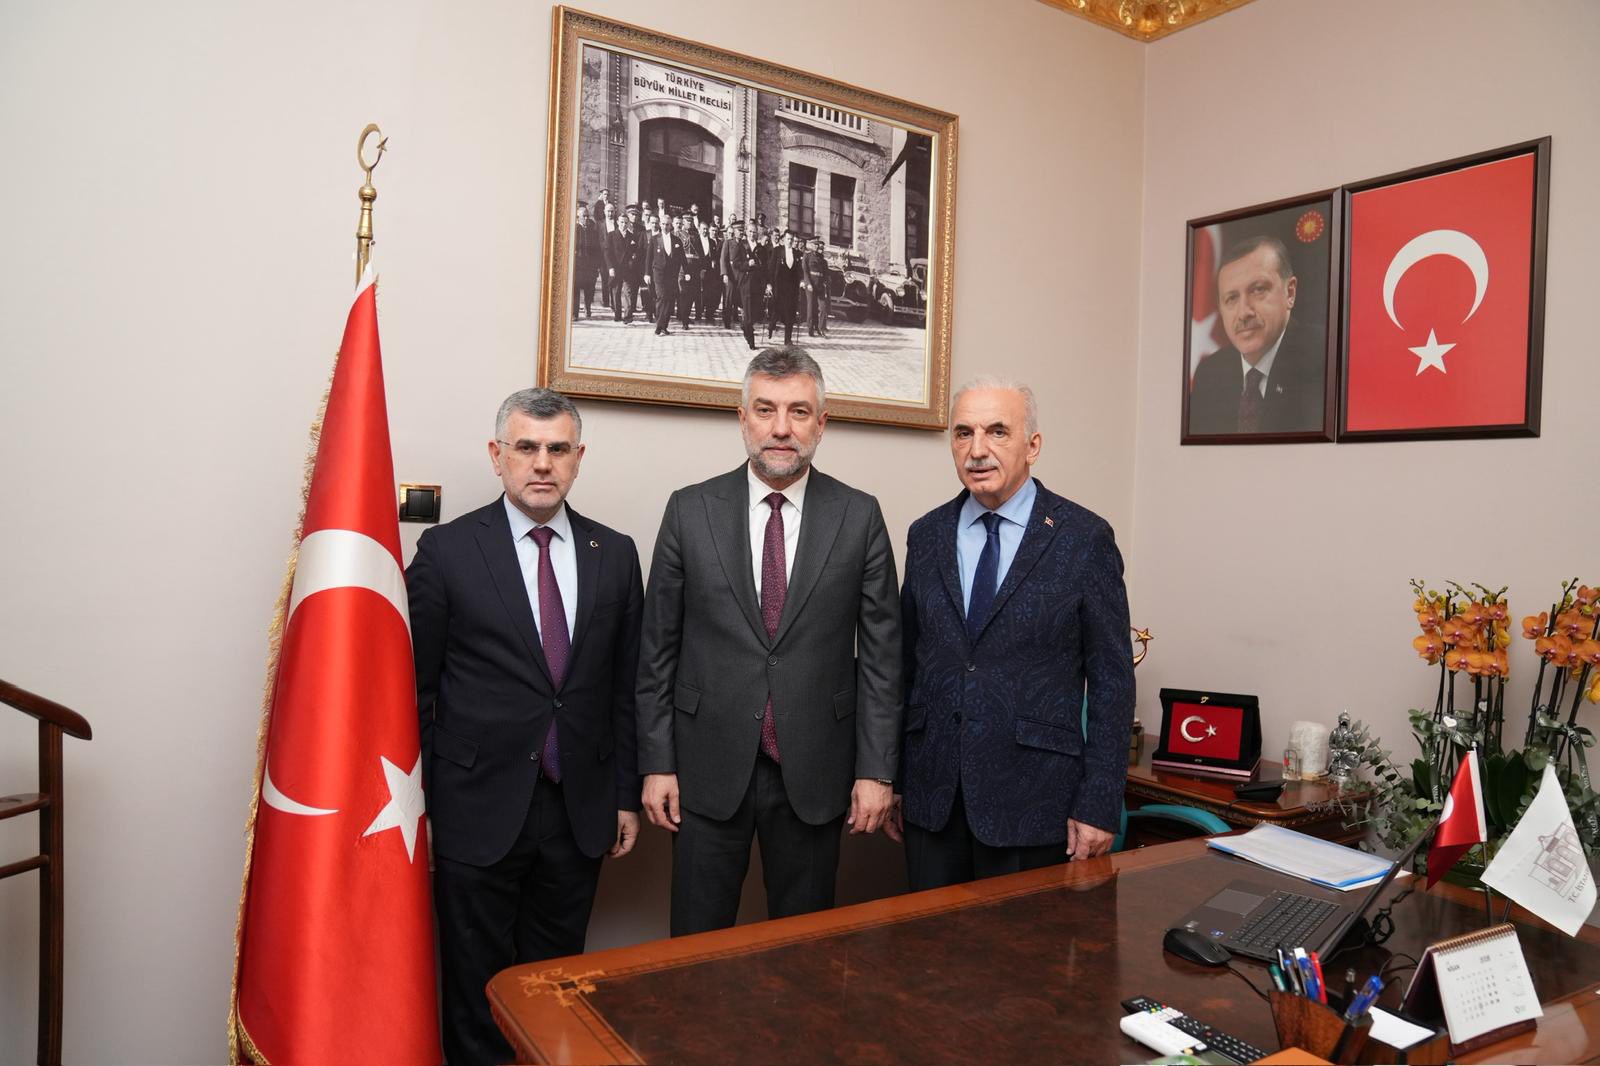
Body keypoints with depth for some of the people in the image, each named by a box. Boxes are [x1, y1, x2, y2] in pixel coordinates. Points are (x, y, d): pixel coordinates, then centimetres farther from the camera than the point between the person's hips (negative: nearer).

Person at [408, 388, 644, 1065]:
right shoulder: (446, 550, -5)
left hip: (580, 811, 3)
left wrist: (626, 796, 7)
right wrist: (417, 808, -2)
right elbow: (416, 691, -3)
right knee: (477, 994, 12)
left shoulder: (615, 554, 4)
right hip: (479, 811, -2)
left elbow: (626, 686, 7)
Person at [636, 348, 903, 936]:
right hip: (709, 771, 0)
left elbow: (880, 651, 0)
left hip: (814, 774, 0)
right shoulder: (690, 510, -1)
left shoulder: (859, 516, -1)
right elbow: (657, 647, 2)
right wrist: (656, 762, 0)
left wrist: (876, 770, -3)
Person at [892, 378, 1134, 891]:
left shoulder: (1084, 538, -6)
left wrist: (1099, 804, -9)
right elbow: (907, 663, 9)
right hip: (932, 792, 3)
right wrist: (893, 777, 8)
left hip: (1032, 796, -3)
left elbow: (1111, 679, -5)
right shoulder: (926, 535, 5)